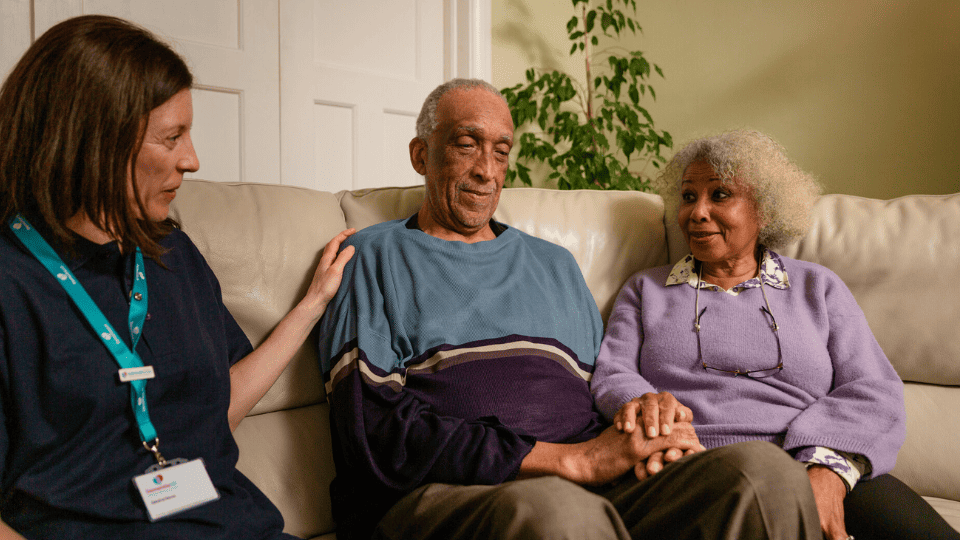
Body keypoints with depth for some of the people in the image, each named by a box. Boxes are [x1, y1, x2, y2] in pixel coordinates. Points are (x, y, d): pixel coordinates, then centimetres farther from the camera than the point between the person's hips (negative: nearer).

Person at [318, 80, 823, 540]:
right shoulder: (372, 257, 9)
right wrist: (567, 460, -13)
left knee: (764, 468, -21)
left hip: (590, 488, 6)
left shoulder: (554, 264, 27)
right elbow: (377, 432, -6)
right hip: (438, 497, -5)